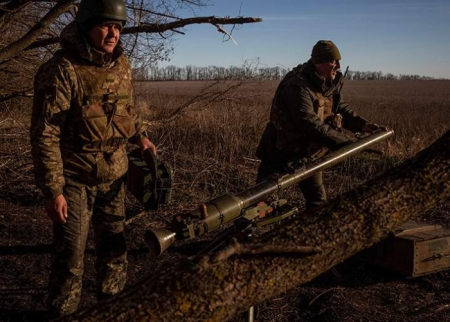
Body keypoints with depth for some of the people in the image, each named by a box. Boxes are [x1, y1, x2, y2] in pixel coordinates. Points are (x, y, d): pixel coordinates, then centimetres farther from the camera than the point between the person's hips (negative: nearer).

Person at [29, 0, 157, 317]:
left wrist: (140, 135, 6)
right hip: (75, 178, -6)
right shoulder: (62, 70, -18)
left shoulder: (122, 64, 2)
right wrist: (53, 190, -19)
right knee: (70, 256, 1)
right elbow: (44, 135, -18)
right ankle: (62, 315, 20)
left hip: (115, 175, 6)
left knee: (114, 247, 16)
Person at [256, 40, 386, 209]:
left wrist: (363, 125, -6)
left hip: (308, 152, 8)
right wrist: (343, 140, -31)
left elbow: (339, 107, 10)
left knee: (318, 199, 14)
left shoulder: (331, 82, 0)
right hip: (281, 151, -8)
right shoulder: (298, 86, -28)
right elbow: (309, 123, -33)